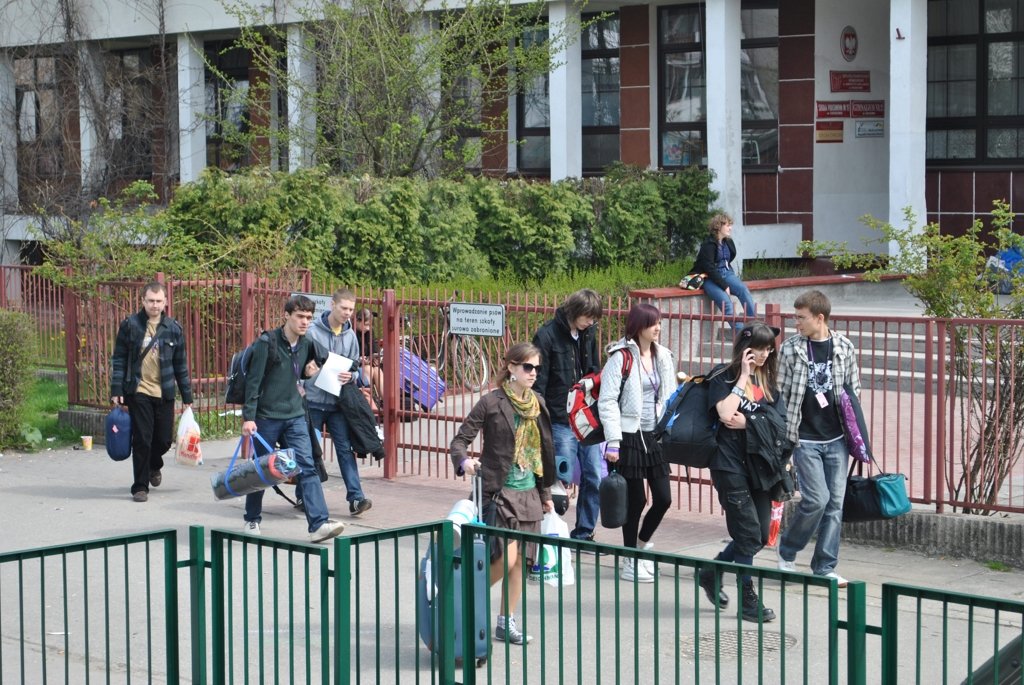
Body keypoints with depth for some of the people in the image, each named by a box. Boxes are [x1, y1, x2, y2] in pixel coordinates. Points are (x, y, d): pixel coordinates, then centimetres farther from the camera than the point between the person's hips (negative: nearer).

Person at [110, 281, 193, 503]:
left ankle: (154, 465, 40)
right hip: (138, 392, -2)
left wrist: (187, 397, 9)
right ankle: (140, 486, 7)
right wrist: (116, 391, -6)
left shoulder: (174, 329, 4)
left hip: (164, 393, 2)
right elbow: (119, 359, 1)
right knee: (142, 439, -4)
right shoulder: (130, 325, -1)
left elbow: (181, 365, 10)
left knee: (164, 439, 8)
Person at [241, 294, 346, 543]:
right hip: (267, 416, -4)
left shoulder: (306, 345, 6)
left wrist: (309, 373, 1)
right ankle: (252, 520, 27)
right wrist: (248, 417, -17)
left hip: (295, 416, 4)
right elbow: (254, 381, -13)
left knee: (307, 466, -10)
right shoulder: (267, 343, -12)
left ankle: (318, 524, -18)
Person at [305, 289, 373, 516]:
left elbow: (355, 367, 11)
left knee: (345, 448, -4)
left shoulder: (350, 335, 6)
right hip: (313, 400, -3)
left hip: (338, 402, 3)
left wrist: (351, 376, -11)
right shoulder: (313, 332, -8)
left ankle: (355, 497, -9)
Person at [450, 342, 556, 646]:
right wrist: (464, 461, -31)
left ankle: (506, 623, 18)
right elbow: (460, 439, -10)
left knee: (520, 559, 7)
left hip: (528, 492, 6)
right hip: (499, 490, -6)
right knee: (505, 558, -12)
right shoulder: (492, 402, -10)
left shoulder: (538, 404, 8)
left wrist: (546, 493, 17)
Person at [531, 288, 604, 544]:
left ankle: (584, 533, 18)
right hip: (561, 422, -6)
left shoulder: (588, 333, 9)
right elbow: (538, 384, -9)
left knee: (595, 479, 5)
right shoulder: (547, 336, -10)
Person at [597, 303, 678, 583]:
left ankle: (642, 543, 31)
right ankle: (630, 563, 15)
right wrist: (613, 441, -16)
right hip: (630, 436, -6)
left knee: (663, 498, 5)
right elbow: (607, 401, -12)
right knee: (635, 499, 1)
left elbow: (669, 397, 16)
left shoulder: (663, 357, 9)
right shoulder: (621, 356, -10)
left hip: (655, 436, 6)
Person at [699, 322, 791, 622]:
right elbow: (726, 415, -20)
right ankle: (747, 598, 4)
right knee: (748, 532, -7)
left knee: (760, 535, 8)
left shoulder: (768, 380, 13)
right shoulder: (724, 378, -3)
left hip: (760, 464, 6)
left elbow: (778, 421, 1)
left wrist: (746, 422, -14)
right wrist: (744, 377, -13)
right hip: (731, 465, -6)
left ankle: (712, 574, 27)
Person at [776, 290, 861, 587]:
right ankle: (786, 551, 12)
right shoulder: (790, 349, -3)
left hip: (836, 439, 3)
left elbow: (854, 392, 10)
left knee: (835, 503, 2)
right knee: (816, 499, -11)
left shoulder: (844, 348, 3)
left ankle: (825, 567, 10)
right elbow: (780, 396, 0)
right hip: (805, 438, -3)